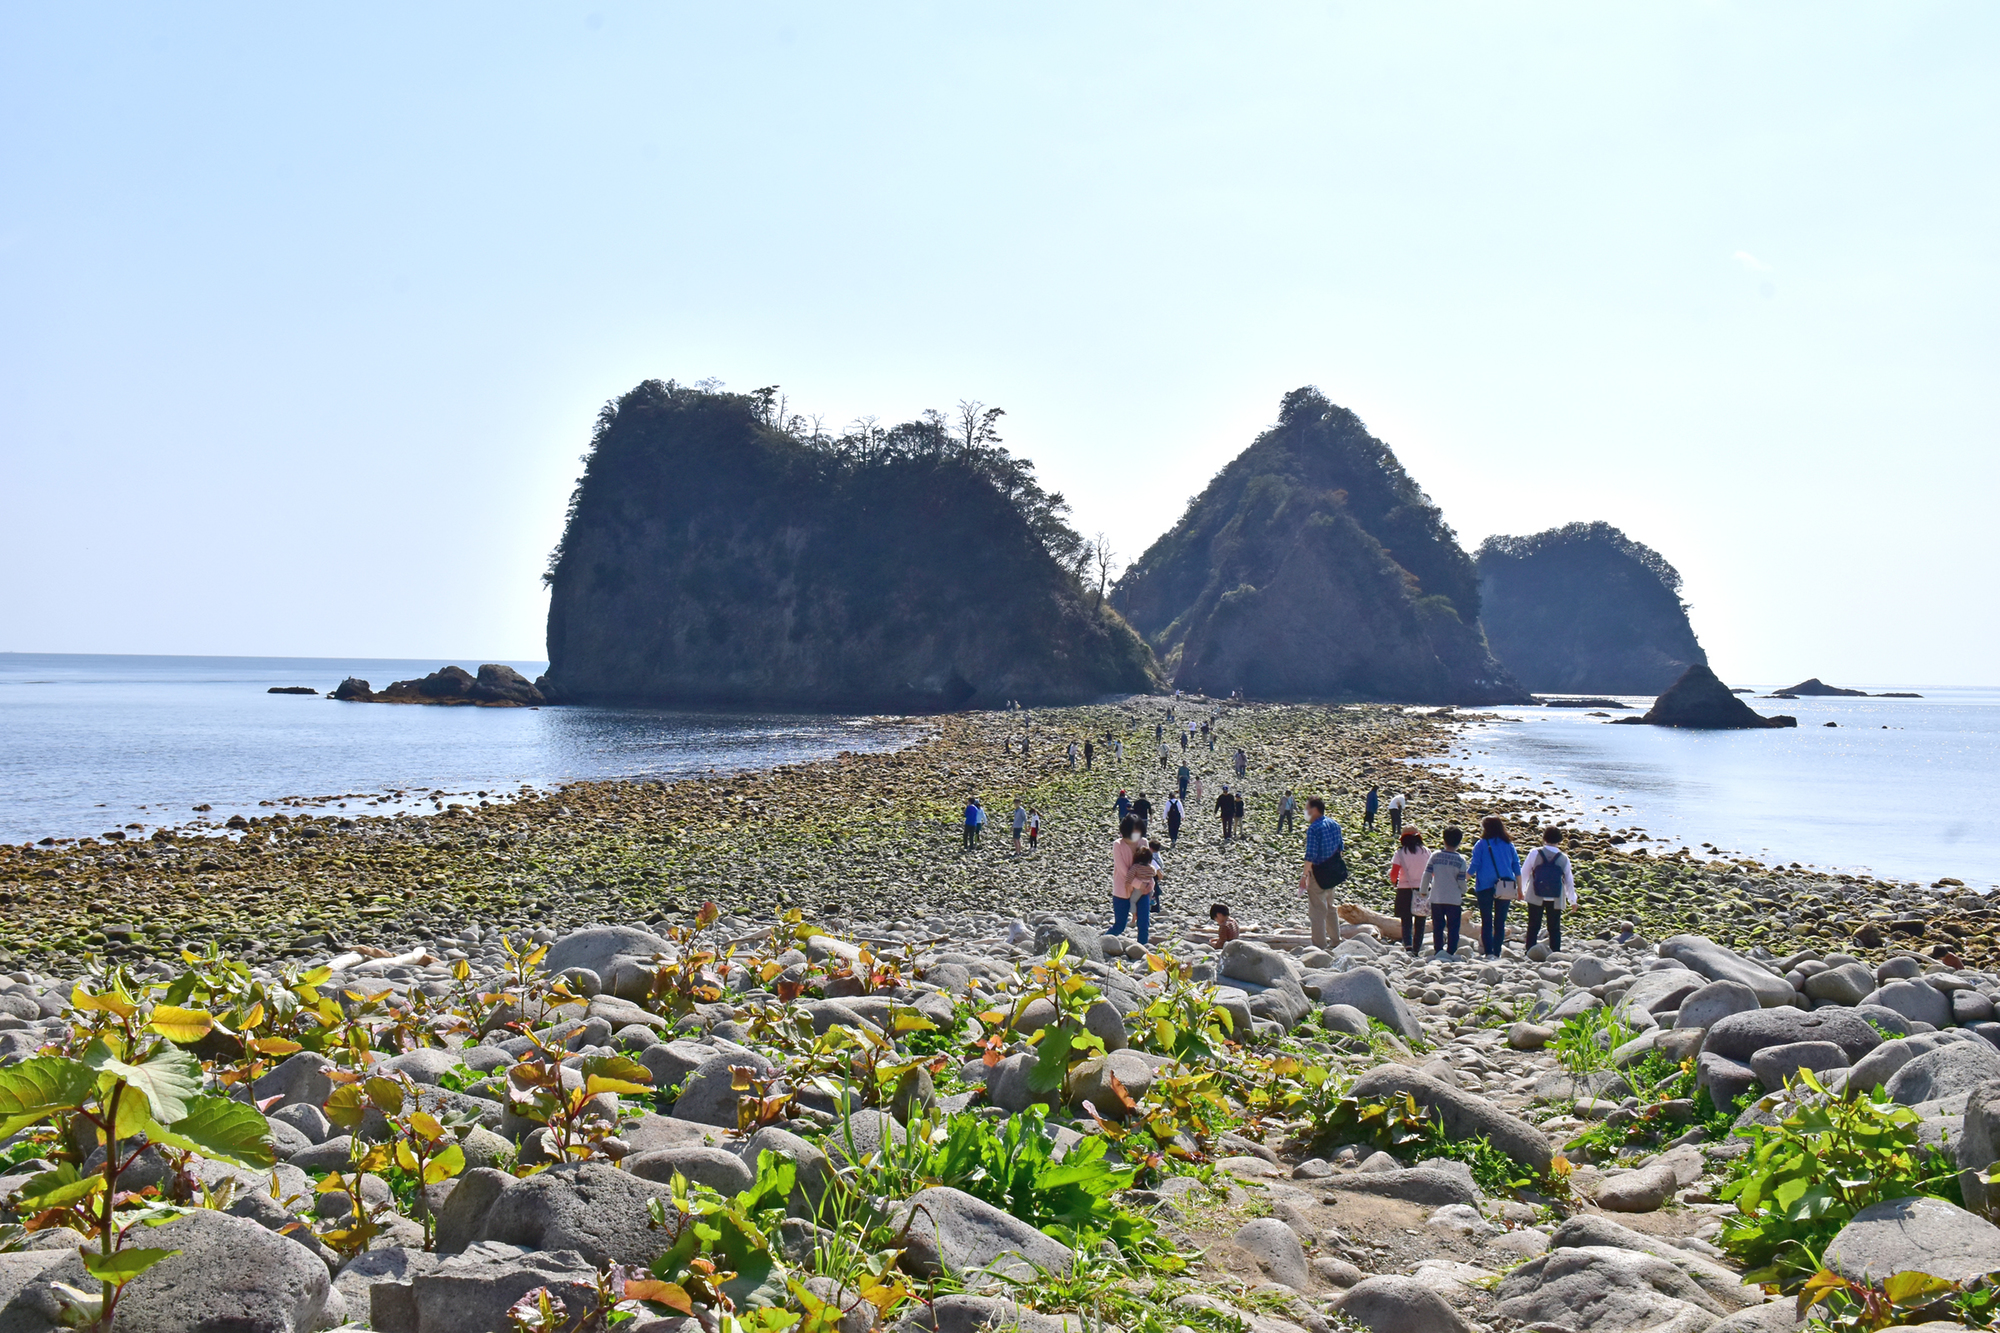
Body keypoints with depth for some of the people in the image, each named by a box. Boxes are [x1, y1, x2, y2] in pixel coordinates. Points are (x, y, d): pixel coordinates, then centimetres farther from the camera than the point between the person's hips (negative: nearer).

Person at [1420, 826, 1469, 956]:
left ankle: (1438, 951, 9)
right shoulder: (1460, 860, -7)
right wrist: (1462, 893, 16)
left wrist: (1424, 892, 9)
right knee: (1453, 928, 6)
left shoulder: (1435, 856, -3)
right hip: (1454, 899, -2)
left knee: (1438, 927, 11)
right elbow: (1461, 882, -5)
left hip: (1436, 898, 2)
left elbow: (1426, 875, -4)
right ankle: (1450, 952, -1)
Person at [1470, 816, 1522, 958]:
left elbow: (1474, 866, -4)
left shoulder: (1481, 844, -1)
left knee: (1486, 921, 3)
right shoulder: (1508, 844, 8)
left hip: (1485, 887, -2)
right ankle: (1496, 953, 4)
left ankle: (1488, 952, -6)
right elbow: (1517, 867, 8)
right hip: (1506, 887, 2)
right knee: (1500, 922, 7)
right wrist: (1519, 889, 13)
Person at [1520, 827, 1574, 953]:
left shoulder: (1535, 854, -6)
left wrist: (1521, 891, 15)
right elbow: (1569, 881, 6)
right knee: (1555, 929, 8)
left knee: (1533, 927, 6)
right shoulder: (1564, 859, -2)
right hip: (1556, 900, 1)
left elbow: (1524, 873, 0)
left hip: (1535, 898, -1)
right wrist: (1572, 899, 19)